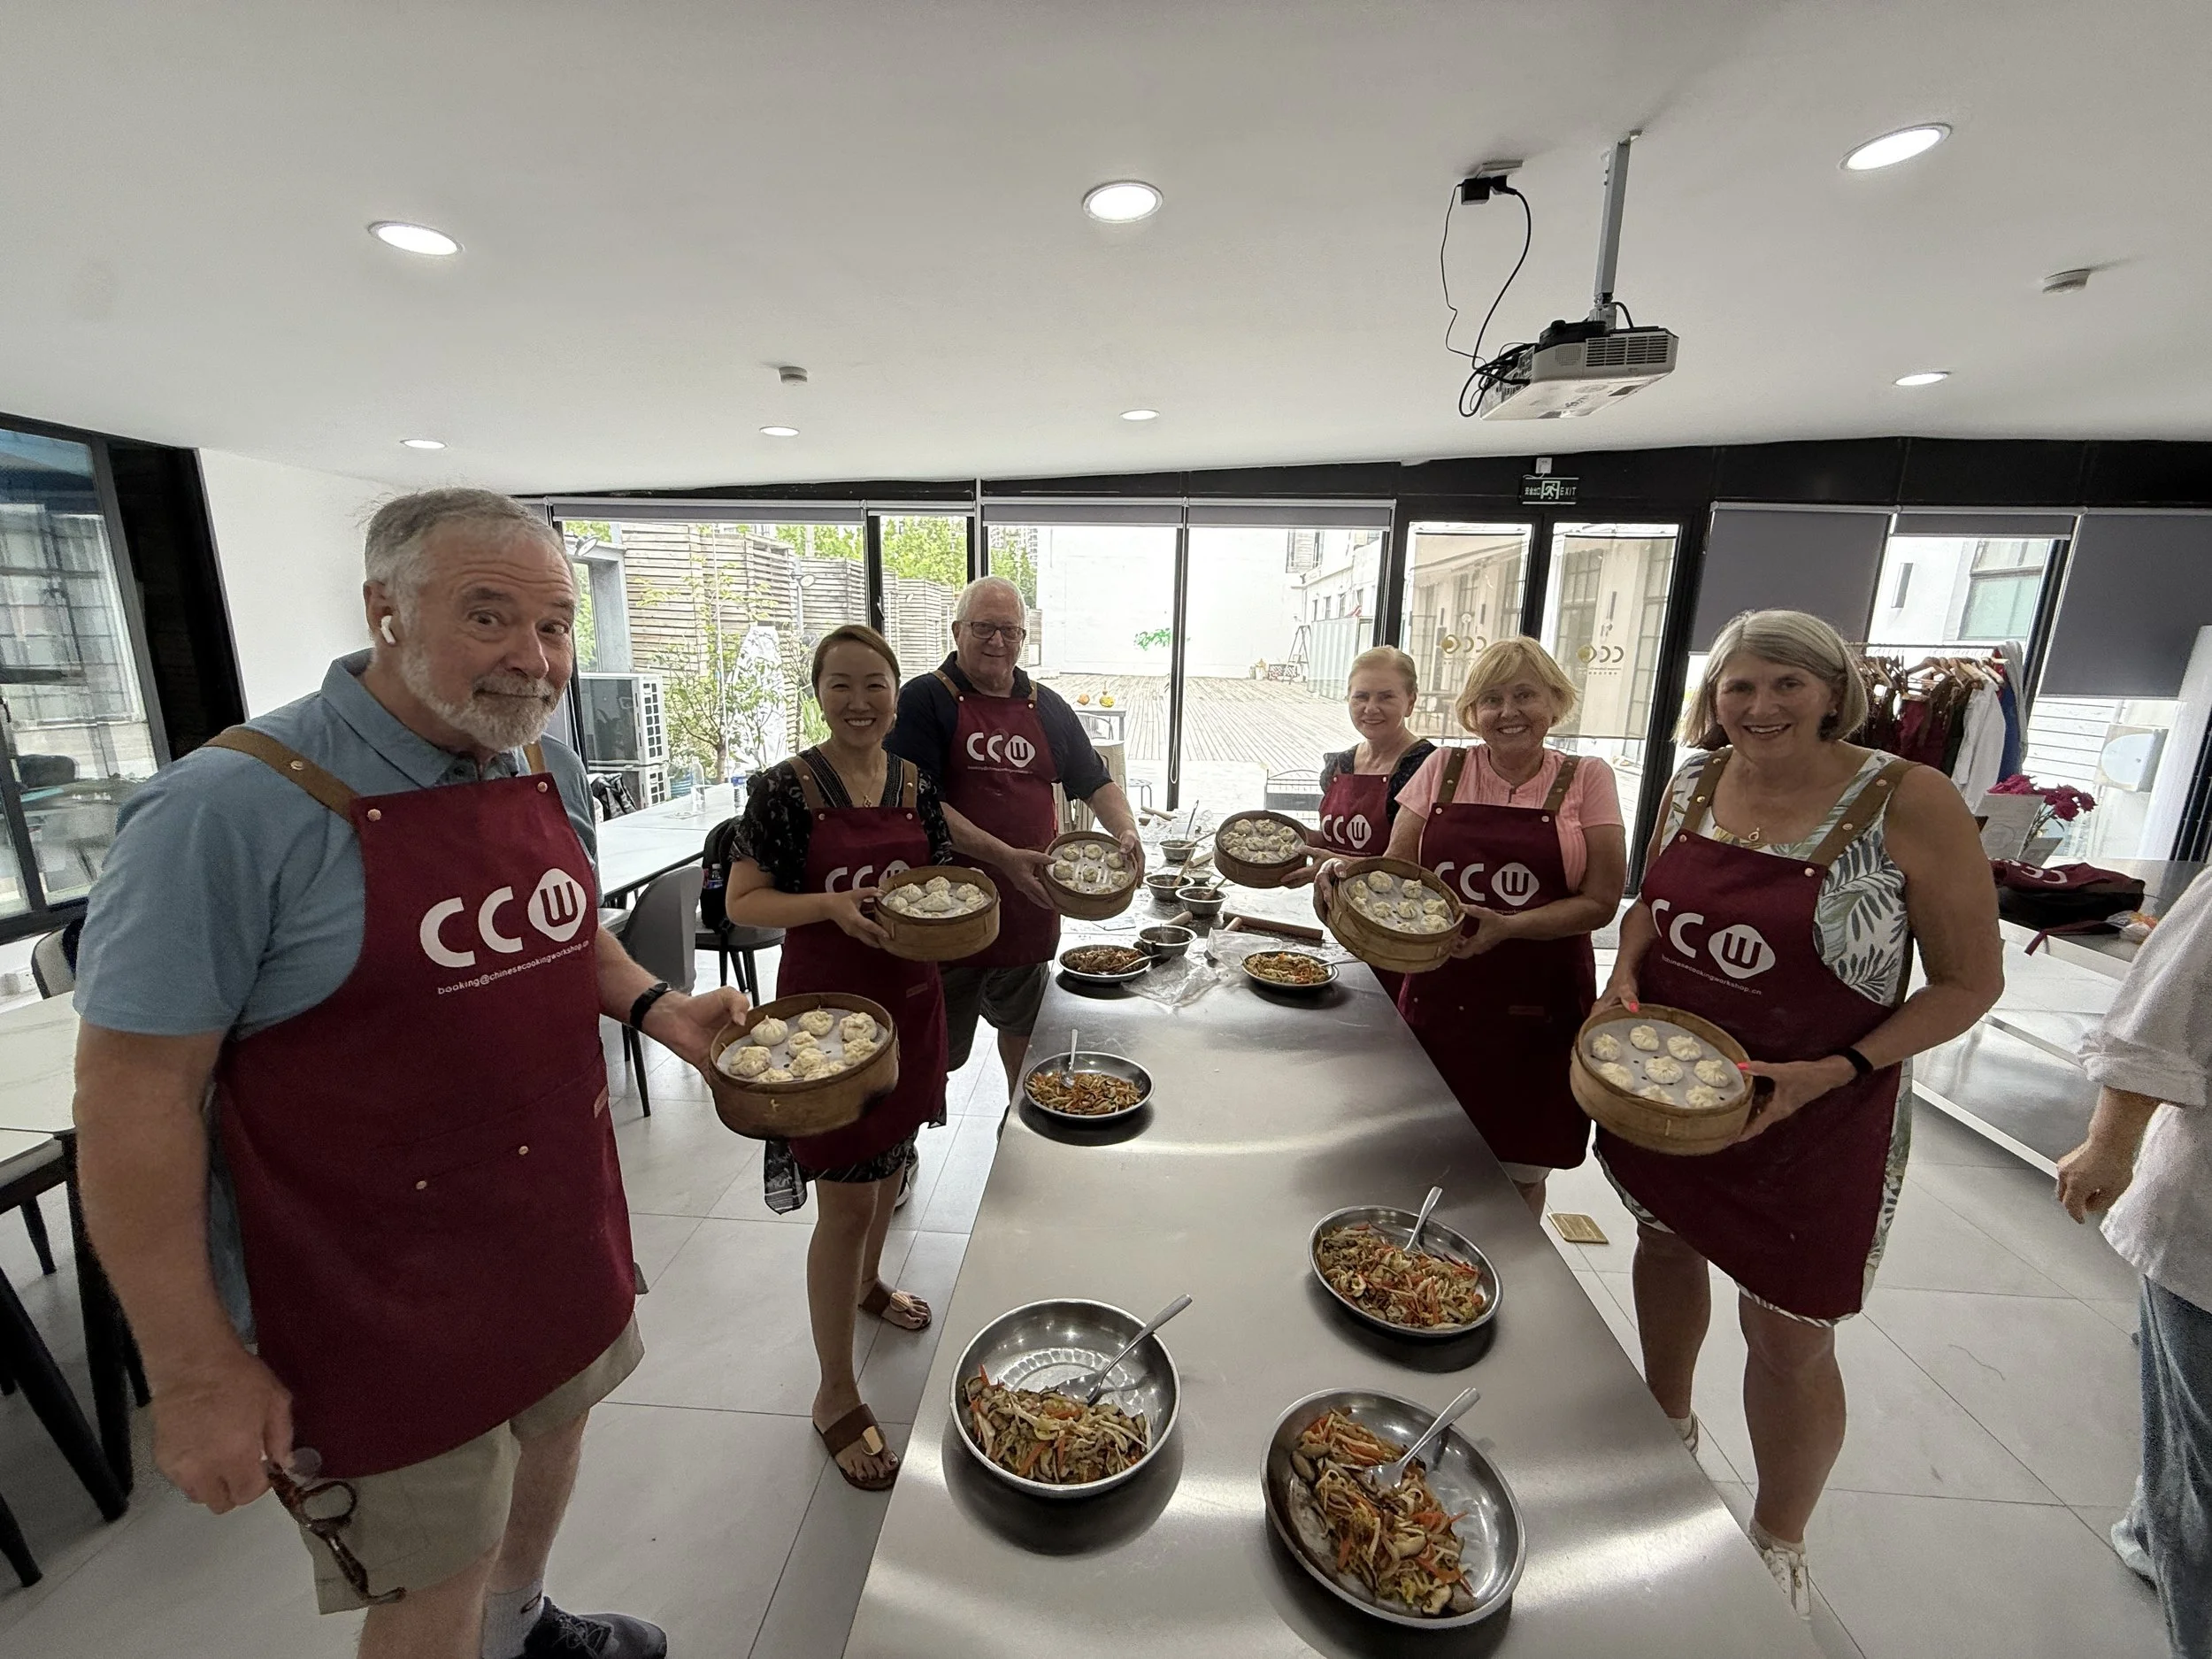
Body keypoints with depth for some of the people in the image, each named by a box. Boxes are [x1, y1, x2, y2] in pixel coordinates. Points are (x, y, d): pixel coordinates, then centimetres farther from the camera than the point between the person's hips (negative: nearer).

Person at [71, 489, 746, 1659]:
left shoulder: (551, 773, -2)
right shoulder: (231, 808, -22)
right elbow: (134, 1096, -17)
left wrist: (652, 1004, -6)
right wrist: (194, 1370, -13)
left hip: (565, 1239, 7)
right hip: (381, 1302, -6)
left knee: (554, 1431, 29)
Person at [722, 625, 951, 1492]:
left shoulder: (917, 784, 1)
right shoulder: (785, 789, -12)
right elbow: (743, 903, -10)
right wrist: (832, 906, -26)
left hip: (910, 1000, 6)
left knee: (891, 1159, 24)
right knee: (845, 1198, 3)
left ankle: (868, 1284, 52)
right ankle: (835, 1395, 24)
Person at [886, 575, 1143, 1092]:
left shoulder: (1048, 708, 10)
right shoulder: (925, 699, -6)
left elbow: (1096, 783, 16)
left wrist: (1126, 832, -5)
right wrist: (1003, 857, -25)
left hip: (1030, 906, 5)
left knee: (1023, 1025, 24)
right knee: (933, 1050, 6)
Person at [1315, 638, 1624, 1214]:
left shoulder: (1586, 779, 0)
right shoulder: (1443, 769, 4)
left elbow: (1601, 900, -5)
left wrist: (1508, 926, -20)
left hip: (1538, 1004, -1)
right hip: (1438, 992, 1)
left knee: (1519, 1174, 11)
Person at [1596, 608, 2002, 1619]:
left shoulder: (1909, 802, -17)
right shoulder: (1696, 784, -3)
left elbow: (1972, 979, -11)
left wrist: (1837, 1070, -22)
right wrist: (1626, 978, -6)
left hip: (1811, 1116, -4)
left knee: (1789, 1338, 9)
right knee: (1665, 1244, 23)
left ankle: (1779, 1545, 39)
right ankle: (1668, 1424, 53)